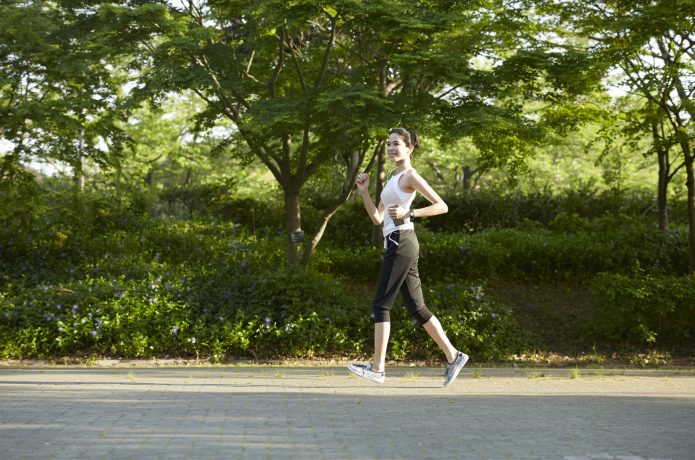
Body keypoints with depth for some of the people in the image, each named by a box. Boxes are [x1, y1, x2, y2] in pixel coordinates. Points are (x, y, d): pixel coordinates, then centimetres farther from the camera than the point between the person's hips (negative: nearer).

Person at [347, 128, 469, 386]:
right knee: (416, 307, 8)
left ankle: (377, 369, -7)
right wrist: (364, 193, 9)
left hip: (401, 243, -10)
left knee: (381, 304, -8)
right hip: (397, 245, 10)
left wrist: (408, 214, -20)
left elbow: (441, 206, -12)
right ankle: (453, 356, 11)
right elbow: (377, 219, 20)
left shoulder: (410, 176, -4)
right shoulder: (395, 179, 22)